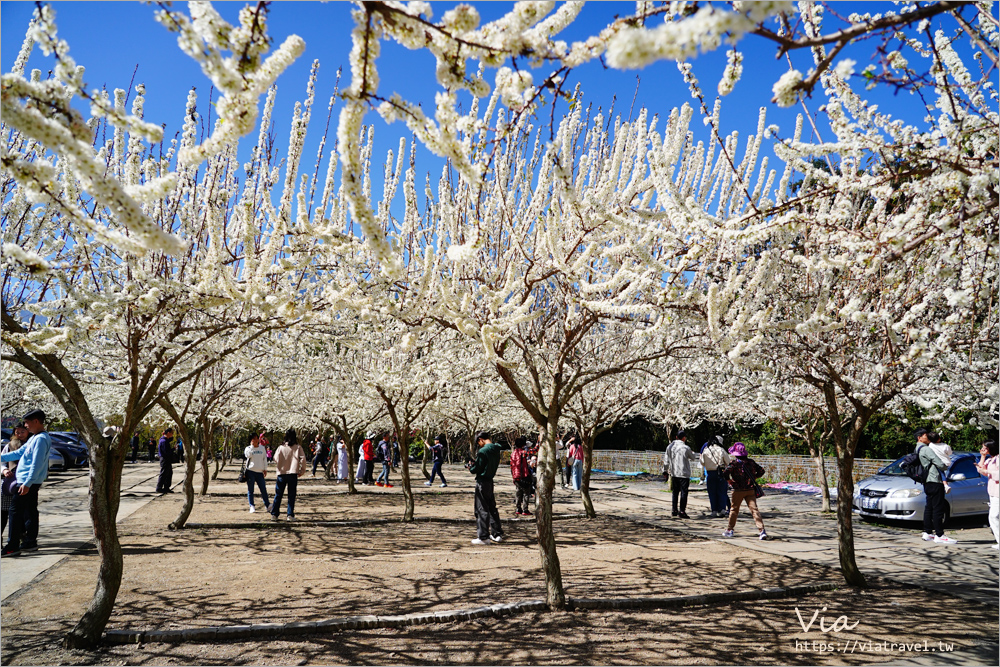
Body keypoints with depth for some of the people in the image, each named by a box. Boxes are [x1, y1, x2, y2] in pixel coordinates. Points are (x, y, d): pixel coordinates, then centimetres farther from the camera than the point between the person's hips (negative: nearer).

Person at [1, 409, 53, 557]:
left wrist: (27, 483, -24)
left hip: (28, 482, -10)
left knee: (16, 511, -6)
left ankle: (13, 546, -3)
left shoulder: (41, 439, -17)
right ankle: (30, 542, 21)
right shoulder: (34, 438, 15)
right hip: (28, 482, 10)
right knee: (29, 511, 14)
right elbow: (19, 453, 21)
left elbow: (37, 464, -22)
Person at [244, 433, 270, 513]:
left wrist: (265, 469, 11)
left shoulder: (262, 448, 13)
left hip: (259, 472, 2)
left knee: (263, 489, -2)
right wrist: (252, 446, -14)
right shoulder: (248, 448, 3)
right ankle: (252, 506, 7)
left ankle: (267, 505, 1)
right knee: (250, 490, 2)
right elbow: (248, 455, -18)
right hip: (250, 471, -2)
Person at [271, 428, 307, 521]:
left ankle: (274, 514, 12)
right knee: (291, 496, 5)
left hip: (281, 474, 1)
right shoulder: (298, 447, -2)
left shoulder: (281, 447, 0)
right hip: (293, 474, -1)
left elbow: (276, 459, -2)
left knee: (278, 495, 11)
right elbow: (303, 459, -8)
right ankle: (290, 515, 3)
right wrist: (302, 471, 2)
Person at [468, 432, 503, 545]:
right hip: (490, 481, 8)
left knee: (482, 509, -1)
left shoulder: (483, 451, -19)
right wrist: (474, 464, 12)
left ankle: (483, 537, 3)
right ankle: (497, 534, 23)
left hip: (482, 482, -8)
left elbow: (476, 469, -17)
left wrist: (470, 466, 6)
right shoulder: (496, 450, 6)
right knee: (492, 508, 17)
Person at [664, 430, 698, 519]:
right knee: (684, 492, 0)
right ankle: (682, 511, -2)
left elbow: (666, 460, 8)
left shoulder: (669, 446, 3)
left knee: (675, 492, 16)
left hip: (674, 474, 6)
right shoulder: (685, 448, -12)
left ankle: (674, 510, 21)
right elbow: (693, 458, 4)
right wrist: (694, 454, 25)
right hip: (684, 474, -6)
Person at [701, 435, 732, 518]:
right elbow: (729, 461, -1)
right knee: (721, 492, 7)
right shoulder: (721, 450, -6)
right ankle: (721, 510, 3)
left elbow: (702, 463, 8)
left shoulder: (705, 450, 1)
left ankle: (714, 511, 7)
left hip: (710, 473, 1)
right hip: (721, 473, -1)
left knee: (712, 493, 8)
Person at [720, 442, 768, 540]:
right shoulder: (751, 462, 5)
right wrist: (754, 478, 17)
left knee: (734, 510, 12)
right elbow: (761, 471, 11)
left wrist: (729, 480, -3)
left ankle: (729, 530, 22)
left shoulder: (733, 463, -9)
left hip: (738, 490, -3)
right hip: (751, 490, 3)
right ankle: (762, 531, -14)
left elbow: (725, 473, -20)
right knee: (754, 509, -3)